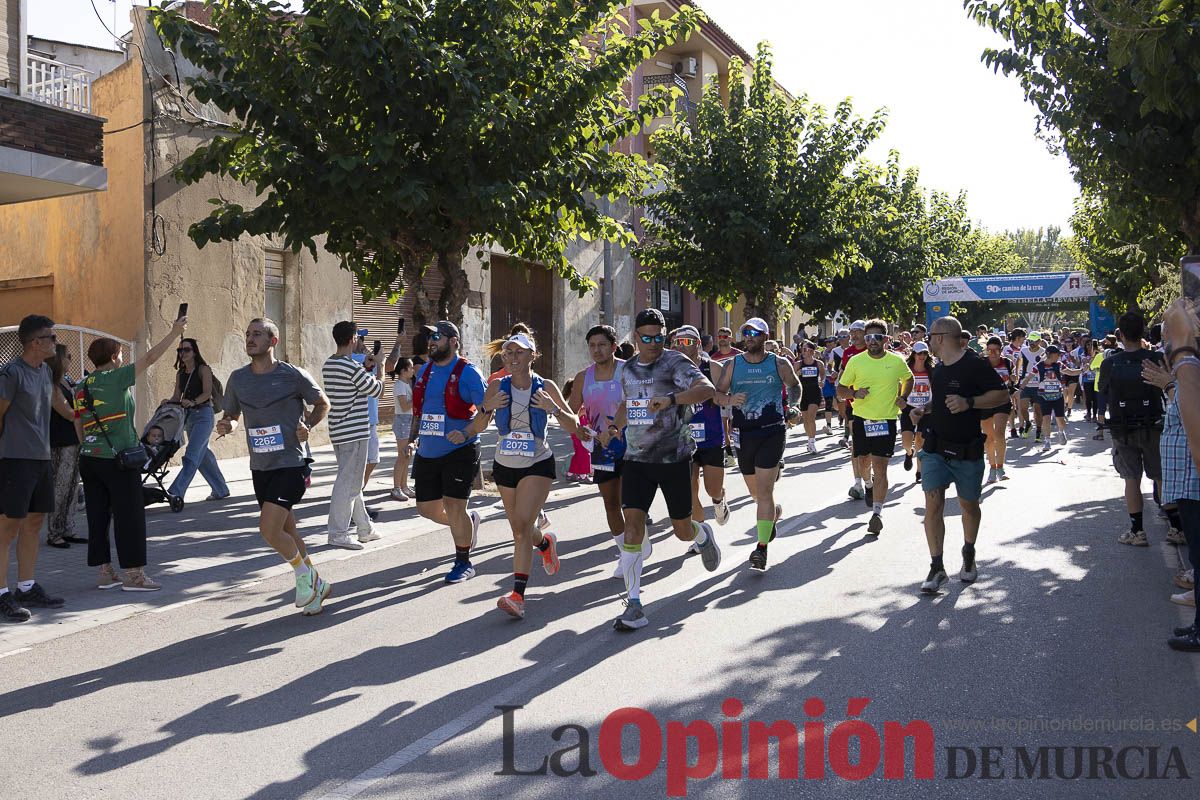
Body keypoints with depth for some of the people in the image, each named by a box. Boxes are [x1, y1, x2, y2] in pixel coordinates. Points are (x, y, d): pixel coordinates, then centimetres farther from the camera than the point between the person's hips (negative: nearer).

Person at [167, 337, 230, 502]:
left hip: (204, 415, -8)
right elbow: (177, 396, 9)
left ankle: (175, 492, -21)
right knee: (202, 455, 11)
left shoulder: (203, 369, -4)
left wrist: (193, 402, -32)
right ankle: (220, 490, 22)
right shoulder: (180, 373, 14)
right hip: (189, 416, 8)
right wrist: (168, 403, -12)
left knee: (192, 454, -14)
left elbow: (207, 392, -15)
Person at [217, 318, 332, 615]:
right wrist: (226, 426, -6)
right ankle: (316, 585, 32)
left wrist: (308, 425, -12)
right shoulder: (238, 378, 5)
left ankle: (304, 575, 8)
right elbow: (232, 414, 17)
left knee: (268, 529, -17)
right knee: (287, 531, 14)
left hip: (291, 464, -6)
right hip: (260, 467, 6)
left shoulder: (293, 376, -9)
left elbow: (323, 404, 5)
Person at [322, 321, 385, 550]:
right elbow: (375, 390, -7)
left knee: (352, 481, 16)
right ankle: (337, 534, -1)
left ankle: (365, 528, 26)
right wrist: (374, 370, 9)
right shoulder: (352, 367, -18)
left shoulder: (328, 365, 9)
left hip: (338, 431, 10)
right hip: (355, 432, -10)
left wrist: (365, 368, 17)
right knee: (348, 484, -4)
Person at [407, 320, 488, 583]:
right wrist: (412, 438, 10)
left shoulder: (467, 372, -9)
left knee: (453, 507, -6)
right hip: (427, 453, 7)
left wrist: (466, 433, -26)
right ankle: (469, 520, 38)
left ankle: (464, 563, 12)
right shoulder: (426, 371, 13)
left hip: (459, 451, -7)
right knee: (427, 509, 10)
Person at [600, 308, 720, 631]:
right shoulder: (627, 369, 10)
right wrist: (614, 427, 9)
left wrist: (671, 400, -39)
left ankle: (703, 535, 48)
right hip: (636, 458, 4)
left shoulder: (674, 362, -8)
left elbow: (707, 389, -24)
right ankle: (634, 605, -7)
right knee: (632, 523, -11)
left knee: (682, 529, 8)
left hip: (674, 457, -4)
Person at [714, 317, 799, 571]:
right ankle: (774, 512, 50)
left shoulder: (779, 364, 0)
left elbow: (795, 387, 16)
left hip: (772, 431, -3)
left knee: (764, 492, -12)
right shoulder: (732, 365, 5)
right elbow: (717, 393, 3)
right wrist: (729, 400, -16)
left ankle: (761, 549, -9)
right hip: (743, 434, 4)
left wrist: (792, 407, 6)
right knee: (755, 492, 17)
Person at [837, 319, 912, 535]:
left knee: (880, 467, -8)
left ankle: (877, 513, -6)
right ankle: (868, 485, 49)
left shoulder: (897, 361, -1)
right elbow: (841, 388, 6)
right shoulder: (855, 362, -1)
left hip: (886, 420, -2)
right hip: (861, 419, 2)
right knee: (863, 461, 14)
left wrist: (903, 397, 5)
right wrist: (854, 393, -14)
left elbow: (909, 379, 20)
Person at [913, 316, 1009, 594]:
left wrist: (969, 402, -25)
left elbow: (1001, 393, -13)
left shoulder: (975, 365, -11)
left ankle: (968, 555, 35)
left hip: (967, 450, -5)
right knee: (933, 503, -8)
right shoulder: (937, 370, 11)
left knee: (968, 504, 12)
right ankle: (936, 567, -4)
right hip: (935, 447, 5)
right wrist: (925, 411, 8)